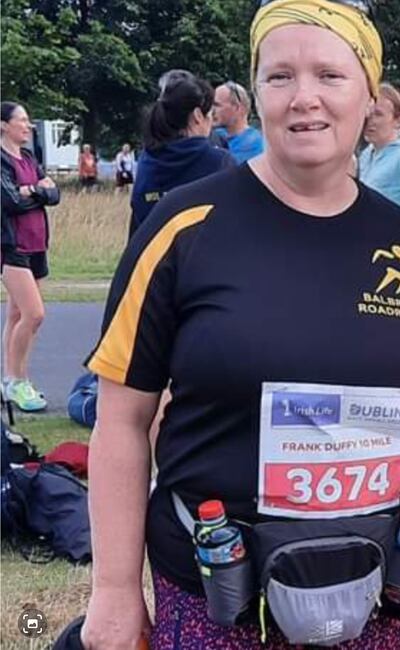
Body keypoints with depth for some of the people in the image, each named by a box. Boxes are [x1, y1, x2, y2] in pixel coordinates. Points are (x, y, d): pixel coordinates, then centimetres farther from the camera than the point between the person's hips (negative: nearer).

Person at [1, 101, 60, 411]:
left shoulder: (29, 159, 14)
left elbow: (54, 195, 6)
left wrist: (31, 191, -12)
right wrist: (40, 190, -4)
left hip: (35, 245, 8)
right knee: (33, 314, -14)